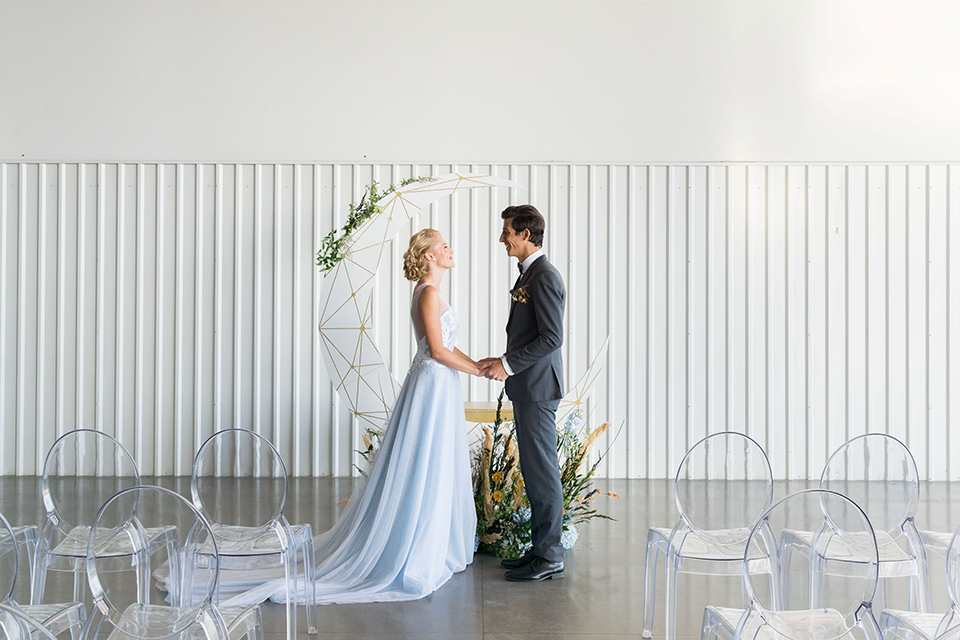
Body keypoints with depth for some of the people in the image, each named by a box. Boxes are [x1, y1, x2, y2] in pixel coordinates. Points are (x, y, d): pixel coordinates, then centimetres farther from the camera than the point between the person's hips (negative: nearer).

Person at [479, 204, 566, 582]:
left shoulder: (544, 277, -15)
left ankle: (550, 559, 2)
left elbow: (551, 338, -21)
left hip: (538, 387, -10)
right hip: (527, 385, 10)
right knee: (533, 470, 13)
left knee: (542, 470, -5)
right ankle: (541, 549, 21)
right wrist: (503, 362, 13)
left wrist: (509, 365, -17)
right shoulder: (528, 275, 16)